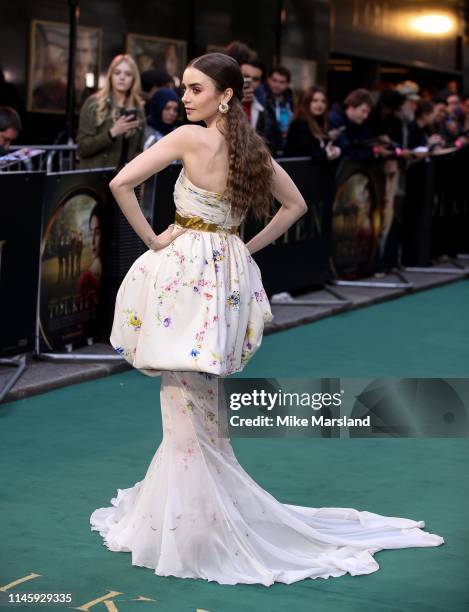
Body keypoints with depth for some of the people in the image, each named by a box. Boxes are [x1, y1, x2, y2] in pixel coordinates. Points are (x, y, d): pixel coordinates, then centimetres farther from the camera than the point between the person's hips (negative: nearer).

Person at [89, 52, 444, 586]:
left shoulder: (190, 138, -13)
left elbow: (120, 184, -20)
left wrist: (151, 239, -9)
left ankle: (192, 531, 4)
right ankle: (204, 515, 26)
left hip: (185, 272, -7)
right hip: (227, 273, 7)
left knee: (187, 404, -1)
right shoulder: (251, 147, 8)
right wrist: (249, 246, 14)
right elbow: (295, 205, 19)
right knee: (204, 405, 17)